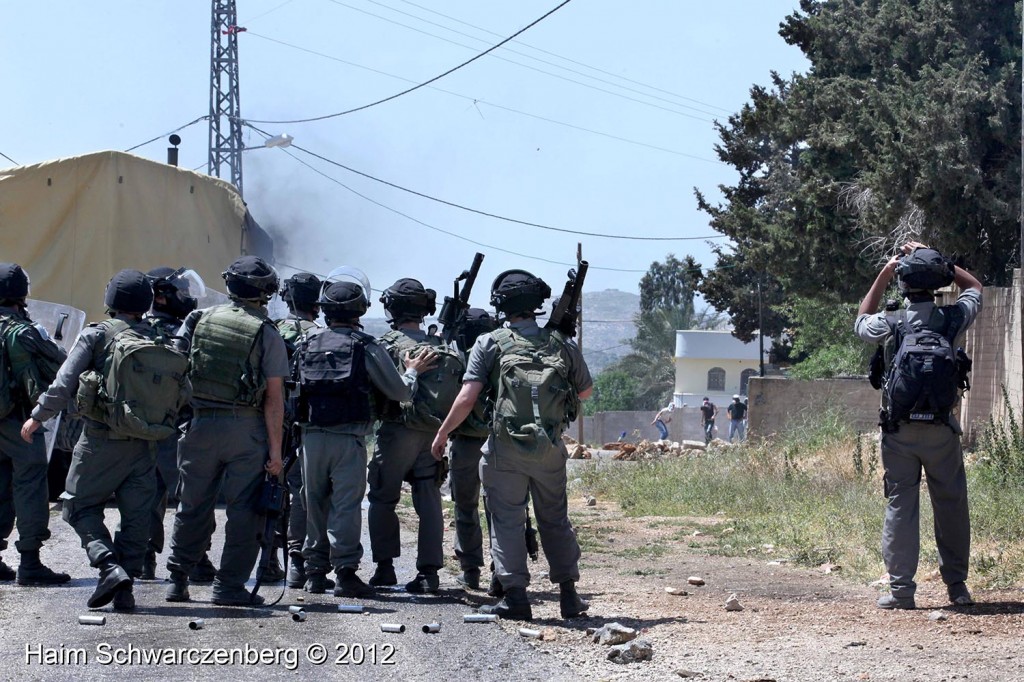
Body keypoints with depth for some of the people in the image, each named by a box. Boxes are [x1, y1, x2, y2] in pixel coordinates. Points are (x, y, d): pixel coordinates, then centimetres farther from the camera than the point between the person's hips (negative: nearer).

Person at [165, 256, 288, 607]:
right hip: (246, 430, -3)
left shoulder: (198, 320, 4)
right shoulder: (267, 334, -4)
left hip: (199, 423, 3)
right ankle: (229, 585, 2)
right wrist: (275, 448, -5)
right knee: (245, 510, 4)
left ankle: (177, 580, 16)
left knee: (193, 506, 13)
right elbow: (274, 397, -7)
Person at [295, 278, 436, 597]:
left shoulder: (307, 344, 9)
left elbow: (294, 387, 16)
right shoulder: (366, 347, -2)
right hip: (348, 436, -4)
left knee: (315, 502, 11)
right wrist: (412, 371, 23)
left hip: (312, 435, 4)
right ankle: (345, 569, -11)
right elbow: (399, 392, 4)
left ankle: (315, 571, 14)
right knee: (347, 503, -4)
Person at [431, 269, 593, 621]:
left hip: (506, 448, -3)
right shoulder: (562, 345, 4)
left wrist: (442, 434, 3)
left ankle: (515, 596, -1)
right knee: (555, 520, 14)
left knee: (507, 521, 4)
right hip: (551, 448, 3)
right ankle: (569, 595, 16)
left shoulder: (490, 344, -5)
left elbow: (467, 398, -10)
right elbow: (586, 391, 18)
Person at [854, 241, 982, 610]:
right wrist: (934, 259, 14)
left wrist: (883, 275, 15)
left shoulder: (890, 323, -9)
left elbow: (861, 322, 16)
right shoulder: (952, 318, -6)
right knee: (951, 505, 11)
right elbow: (975, 287, 16)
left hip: (899, 431, -1)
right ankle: (957, 585, 16)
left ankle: (901, 589, 1)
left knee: (901, 506, 3)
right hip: (942, 430, 1)